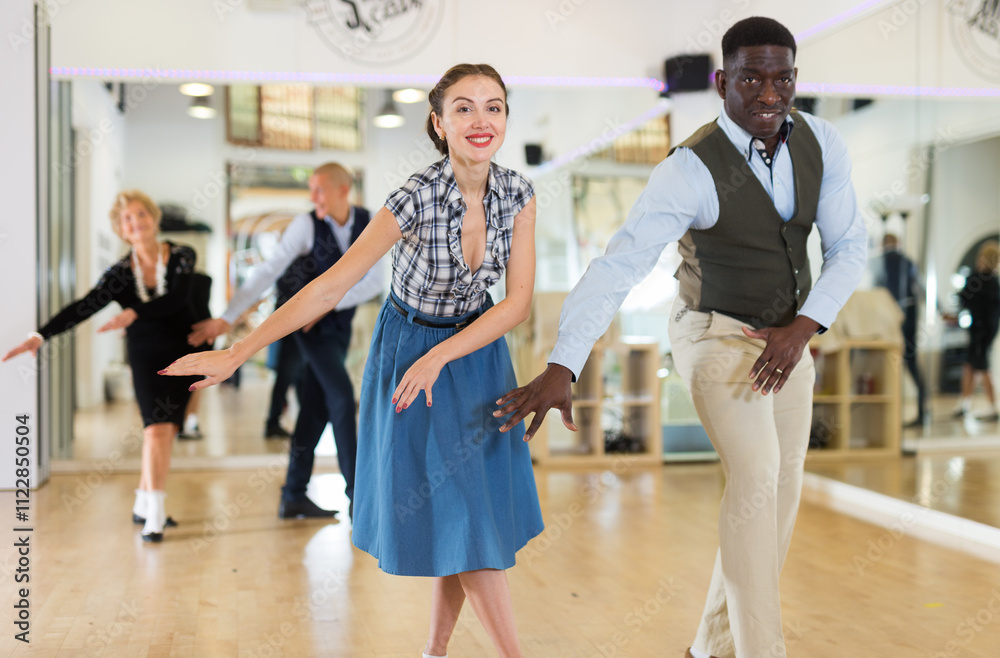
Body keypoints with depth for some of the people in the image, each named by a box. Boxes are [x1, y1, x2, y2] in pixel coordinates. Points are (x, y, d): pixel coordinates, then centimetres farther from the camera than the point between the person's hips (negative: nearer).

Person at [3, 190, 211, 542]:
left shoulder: (182, 256, -6)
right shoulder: (120, 273, -4)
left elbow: (176, 299, -21)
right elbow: (82, 308, -12)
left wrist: (134, 313, -33)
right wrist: (41, 335, -24)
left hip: (184, 354, 1)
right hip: (146, 357, -1)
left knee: (165, 430, 2)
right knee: (158, 429, -14)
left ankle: (143, 506, 19)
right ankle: (154, 516, -10)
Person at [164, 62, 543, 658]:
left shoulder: (518, 193, -13)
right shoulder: (417, 198, -26)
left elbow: (519, 301, -12)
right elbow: (330, 287, -26)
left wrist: (439, 358, -21)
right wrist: (235, 355, -27)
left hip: (476, 349, 4)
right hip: (410, 342, -4)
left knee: (478, 505, 7)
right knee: (455, 515, 1)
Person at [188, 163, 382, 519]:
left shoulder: (368, 223, -5)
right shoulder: (306, 224, -14)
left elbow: (374, 282, -5)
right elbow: (268, 272, -15)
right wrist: (227, 318, -20)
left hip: (339, 324, 4)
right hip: (311, 324, -4)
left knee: (317, 408, 6)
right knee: (341, 396, -14)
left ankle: (294, 496, 13)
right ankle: (356, 491, -6)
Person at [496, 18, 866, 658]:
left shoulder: (821, 141, -11)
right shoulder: (691, 171, -28)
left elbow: (850, 247, -6)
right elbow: (616, 268, -36)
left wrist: (802, 330, -22)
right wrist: (560, 371, -47)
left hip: (785, 336, 6)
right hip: (718, 338, -6)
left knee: (780, 492, 8)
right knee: (756, 478, -25)